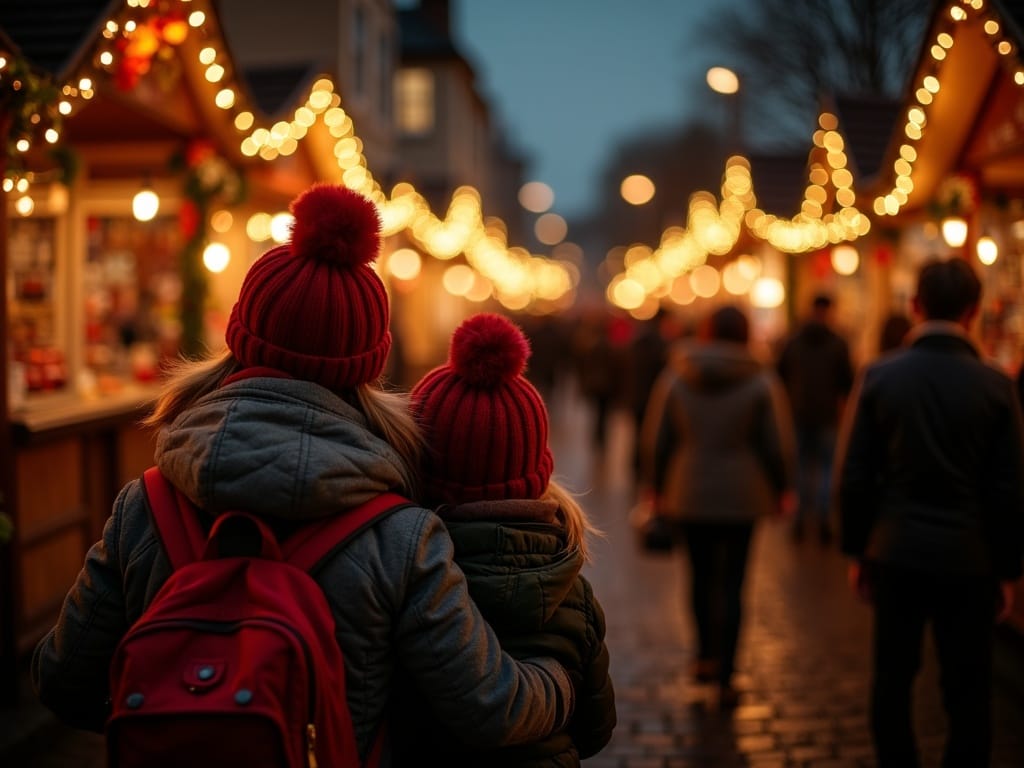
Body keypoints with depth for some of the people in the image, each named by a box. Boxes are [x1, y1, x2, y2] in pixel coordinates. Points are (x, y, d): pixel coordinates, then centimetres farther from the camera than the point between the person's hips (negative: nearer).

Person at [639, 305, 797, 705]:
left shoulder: (675, 376, -2)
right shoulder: (761, 381, -6)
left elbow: (655, 439, 2)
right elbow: (779, 443, -4)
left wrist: (656, 487, 13)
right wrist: (782, 489, 9)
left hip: (688, 493, 2)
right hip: (741, 495, -2)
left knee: (702, 575, 18)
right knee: (732, 583, 4)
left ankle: (706, 656, 32)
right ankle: (724, 676, 2)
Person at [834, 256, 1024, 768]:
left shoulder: (879, 377, -5)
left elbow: (852, 476, -3)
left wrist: (856, 551, 8)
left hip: (895, 554, 1)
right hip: (968, 561, -1)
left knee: (893, 681, 13)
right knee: (967, 692, 8)